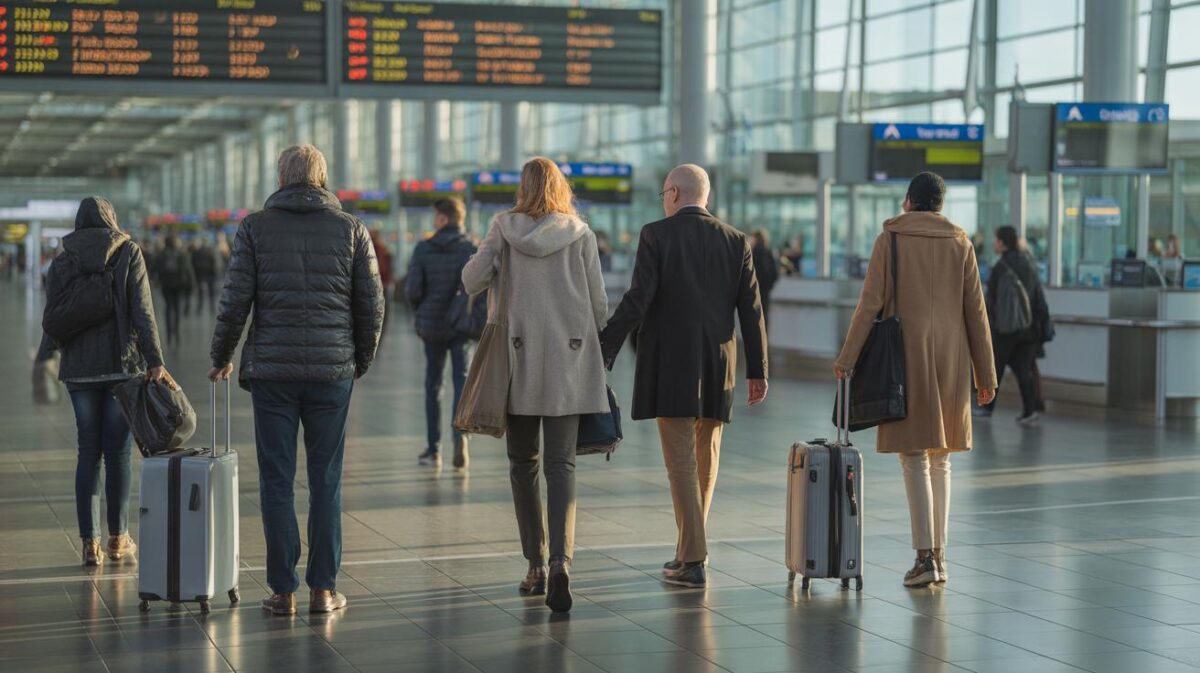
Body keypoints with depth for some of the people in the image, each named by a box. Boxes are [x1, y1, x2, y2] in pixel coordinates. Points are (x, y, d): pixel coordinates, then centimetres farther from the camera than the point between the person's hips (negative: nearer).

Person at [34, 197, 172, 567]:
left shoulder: (61, 263, 5)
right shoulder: (129, 253, -1)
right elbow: (142, 312, -9)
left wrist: (44, 358, 21)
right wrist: (155, 362, -11)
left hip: (79, 369, 2)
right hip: (122, 366, -2)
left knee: (88, 452, 7)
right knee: (119, 452, 5)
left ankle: (90, 543, 3)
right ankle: (118, 539, 12)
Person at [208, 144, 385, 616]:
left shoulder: (255, 228, 0)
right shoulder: (350, 228, 3)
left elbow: (235, 301, -2)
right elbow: (372, 304, 4)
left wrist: (221, 358, 12)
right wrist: (362, 360, 18)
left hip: (271, 369, -1)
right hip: (333, 370, 1)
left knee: (277, 480, 4)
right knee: (326, 481, 7)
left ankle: (283, 590, 6)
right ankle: (324, 589, 8)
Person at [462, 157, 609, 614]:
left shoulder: (505, 228, -2)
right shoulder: (580, 234, 0)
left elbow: (472, 279, -1)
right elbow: (598, 301, 2)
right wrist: (597, 350, 16)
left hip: (519, 358, 0)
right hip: (570, 360, 0)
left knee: (522, 463, 12)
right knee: (561, 464, -2)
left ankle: (536, 566, 13)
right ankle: (560, 561, -20)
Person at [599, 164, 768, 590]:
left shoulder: (656, 236, -5)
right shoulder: (735, 241, 6)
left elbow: (637, 300, -13)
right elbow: (751, 309, 4)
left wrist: (603, 354, -9)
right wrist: (758, 371, 9)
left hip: (670, 365, -4)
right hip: (716, 368, 4)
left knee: (681, 462, -3)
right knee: (705, 462, 15)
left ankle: (693, 561, -7)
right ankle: (689, 552, 25)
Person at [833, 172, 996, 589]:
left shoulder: (890, 240, -1)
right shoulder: (960, 243, 6)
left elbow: (871, 303, -7)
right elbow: (975, 311, 4)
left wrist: (847, 358, -4)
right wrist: (986, 374, 8)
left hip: (907, 356, -3)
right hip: (950, 359, 3)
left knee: (914, 457, -3)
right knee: (940, 458, 12)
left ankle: (925, 556, -12)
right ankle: (939, 557, 12)